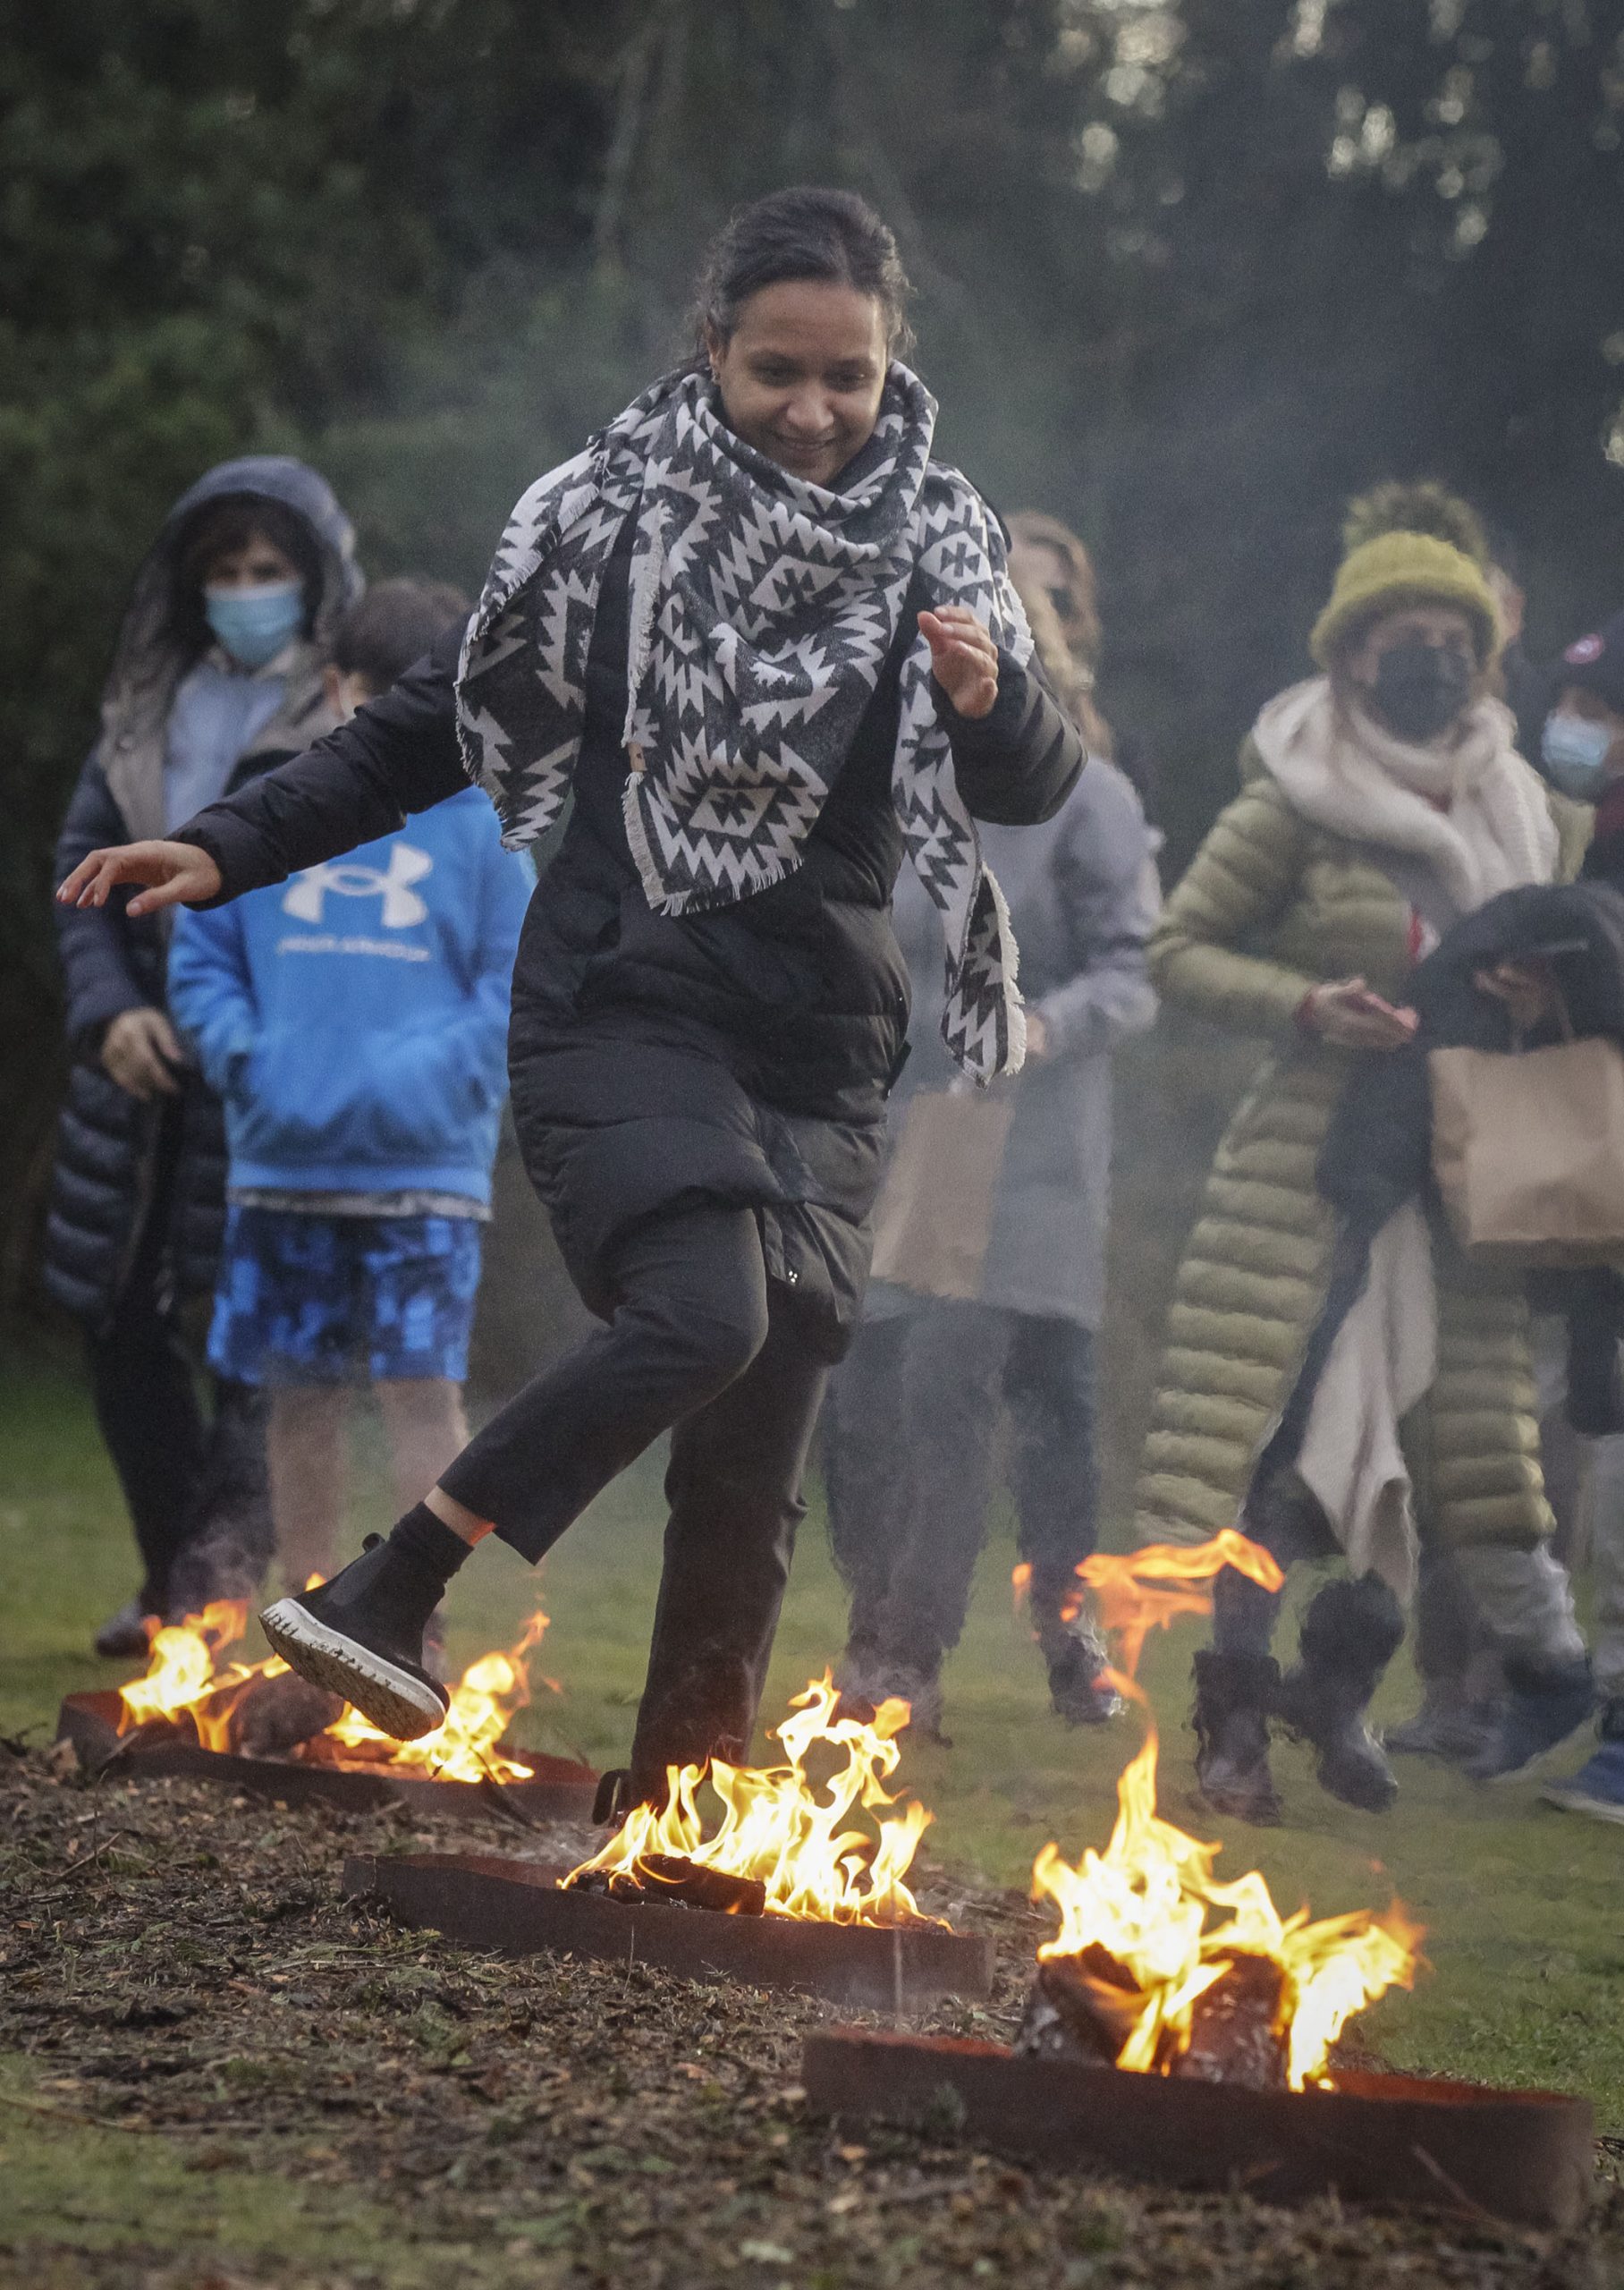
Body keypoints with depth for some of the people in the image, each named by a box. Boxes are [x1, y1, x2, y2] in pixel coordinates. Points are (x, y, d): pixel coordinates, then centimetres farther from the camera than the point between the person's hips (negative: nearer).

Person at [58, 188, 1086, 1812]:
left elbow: (1033, 792, -3)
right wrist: (231, 849, -2)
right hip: (622, 1009, -3)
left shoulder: (933, 545, 3)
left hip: (819, 1054, 3)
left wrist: (990, 703, -25)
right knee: (704, 1313, -30)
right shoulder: (612, 523, -1)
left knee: (748, 1491, 0)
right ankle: (386, 1596, -20)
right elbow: (436, 724, 6)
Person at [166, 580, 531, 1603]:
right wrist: (243, 1056, -5)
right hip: (282, 1164, 3)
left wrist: (426, 1080, -15)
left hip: (425, 1170, -3)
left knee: (422, 1386, -9)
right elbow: (200, 958, 12)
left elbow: (516, 995, 0)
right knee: (301, 1394, 9)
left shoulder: (480, 828, 3)